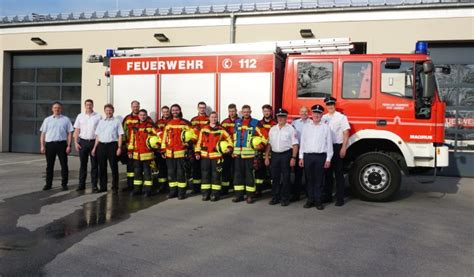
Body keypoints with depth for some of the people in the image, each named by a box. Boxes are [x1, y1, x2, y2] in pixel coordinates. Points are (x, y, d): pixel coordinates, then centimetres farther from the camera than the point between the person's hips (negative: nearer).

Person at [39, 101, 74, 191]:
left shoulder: (66, 119, 7)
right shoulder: (47, 120, 10)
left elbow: (69, 133, 3)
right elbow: (43, 133, 9)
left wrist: (69, 145, -5)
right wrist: (42, 146, 1)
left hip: (62, 143, -1)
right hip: (50, 144, 1)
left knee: (64, 165, 1)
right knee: (49, 165, 8)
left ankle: (64, 184, 11)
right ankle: (48, 184, 17)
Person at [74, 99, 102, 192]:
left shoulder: (98, 117, 1)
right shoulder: (80, 116, 9)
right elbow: (76, 130, 10)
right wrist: (76, 142, 1)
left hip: (94, 142, -2)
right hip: (83, 142, 2)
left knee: (94, 164, 1)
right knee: (83, 164, 7)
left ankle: (94, 185, 6)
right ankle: (81, 184, 14)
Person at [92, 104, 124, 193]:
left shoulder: (117, 121, 3)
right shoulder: (101, 122, 16)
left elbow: (120, 135, -2)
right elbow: (97, 136, 17)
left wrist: (119, 147, -10)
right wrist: (95, 147, 11)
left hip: (112, 145, -4)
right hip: (101, 145, 4)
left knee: (114, 167, 0)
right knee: (102, 167, 7)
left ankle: (115, 187, 7)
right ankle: (103, 187, 16)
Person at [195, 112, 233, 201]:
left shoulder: (221, 130, 2)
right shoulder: (204, 129, 9)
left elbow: (229, 138, 7)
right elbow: (199, 141, 10)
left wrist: (229, 147, -8)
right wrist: (197, 152, 5)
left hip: (217, 156, -2)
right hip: (205, 156, 2)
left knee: (216, 175, 0)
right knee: (205, 174, 6)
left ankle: (215, 194, 6)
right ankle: (206, 194, 13)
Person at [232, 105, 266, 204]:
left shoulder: (255, 123, 2)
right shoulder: (237, 122, 16)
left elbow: (262, 135, -2)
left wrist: (261, 145, -19)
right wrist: (234, 150, 14)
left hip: (249, 153, -4)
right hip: (238, 153, 5)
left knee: (249, 174, -1)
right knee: (238, 174, 8)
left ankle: (250, 195, 6)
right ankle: (238, 194, 16)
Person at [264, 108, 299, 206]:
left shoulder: (290, 129, -3)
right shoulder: (272, 129, 12)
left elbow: (295, 145, -7)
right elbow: (269, 144, 13)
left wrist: (293, 158, -14)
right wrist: (266, 157, 8)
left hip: (286, 154, -4)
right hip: (275, 154, 4)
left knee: (286, 178, 2)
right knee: (275, 177, 8)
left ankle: (285, 198, 11)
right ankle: (275, 197, 19)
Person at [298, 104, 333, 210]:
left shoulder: (326, 127, 5)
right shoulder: (306, 127, 11)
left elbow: (329, 144, 3)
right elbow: (302, 142, 11)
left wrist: (328, 159, -2)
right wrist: (301, 157, 6)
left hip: (321, 156, -2)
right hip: (308, 156, 2)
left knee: (319, 180, 2)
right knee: (309, 179, 6)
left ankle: (318, 200, 11)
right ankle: (310, 199, 15)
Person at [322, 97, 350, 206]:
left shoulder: (341, 117, -3)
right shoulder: (323, 118, 10)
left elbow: (346, 133, -6)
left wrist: (343, 148, -13)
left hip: (337, 147, -4)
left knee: (338, 173, 0)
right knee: (327, 172, 12)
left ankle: (340, 198, 5)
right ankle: (327, 196, 21)